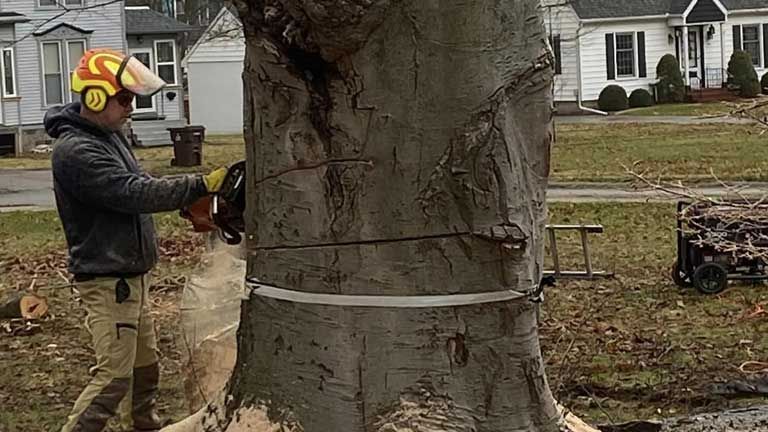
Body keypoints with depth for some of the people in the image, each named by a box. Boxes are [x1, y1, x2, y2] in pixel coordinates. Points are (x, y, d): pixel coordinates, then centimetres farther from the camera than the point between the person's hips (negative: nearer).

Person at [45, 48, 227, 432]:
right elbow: (135, 192, -30)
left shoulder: (108, 134, 9)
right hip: (107, 282, -10)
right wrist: (202, 185, -31)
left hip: (131, 276, 10)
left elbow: (137, 186, 16)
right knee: (114, 376, -8)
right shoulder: (75, 151, -23)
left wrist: (192, 203, 2)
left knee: (146, 364, 20)